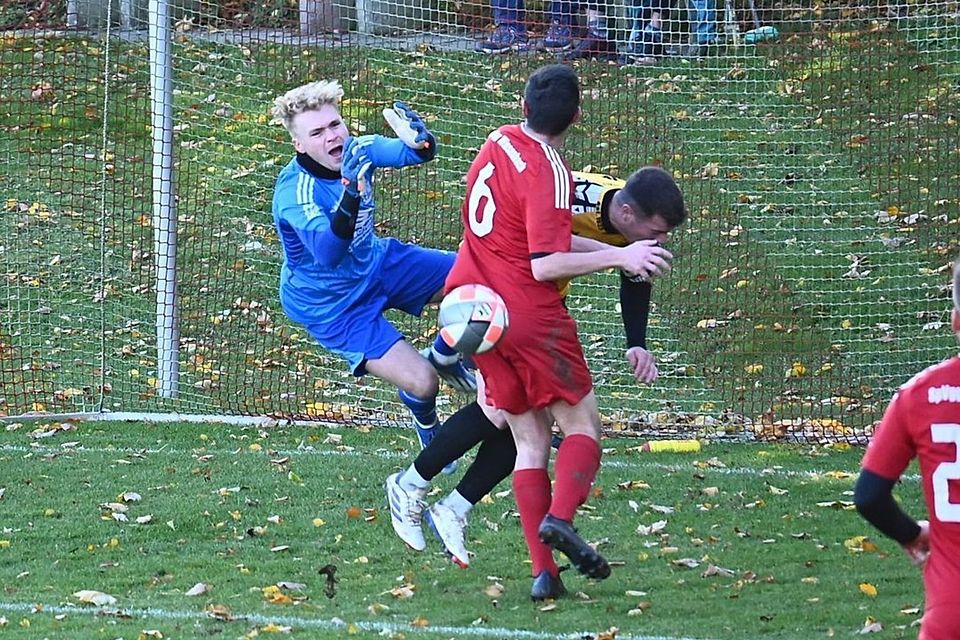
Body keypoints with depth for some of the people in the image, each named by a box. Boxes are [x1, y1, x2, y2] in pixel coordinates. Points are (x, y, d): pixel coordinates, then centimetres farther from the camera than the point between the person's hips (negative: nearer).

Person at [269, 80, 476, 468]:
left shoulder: (355, 151, -15)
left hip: (377, 263, 7)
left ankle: (442, 357, 27)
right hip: (331, 305, -7)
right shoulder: (295, 193, -35)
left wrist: (420, 141, -37)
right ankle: (429, 431, 22)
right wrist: (350, 195, -64)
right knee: (421, 383, -16)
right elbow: (328, 251, -49)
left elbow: (413, 154, -12)